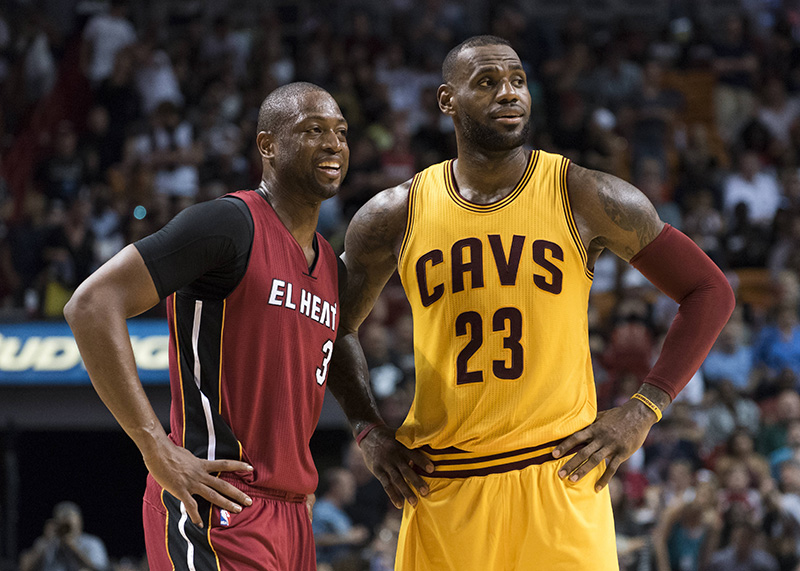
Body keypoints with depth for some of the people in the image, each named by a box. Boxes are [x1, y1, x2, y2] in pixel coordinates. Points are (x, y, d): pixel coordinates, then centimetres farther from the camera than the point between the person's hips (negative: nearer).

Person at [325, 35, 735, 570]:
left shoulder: (585, 198, -1)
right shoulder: (394, 216, 4)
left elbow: (711, 291, 3)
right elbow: (336, 325, 20)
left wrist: (643, 410, -5)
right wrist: (370, 432, 6)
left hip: (559, 472, -2)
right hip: (442, 484, 2)